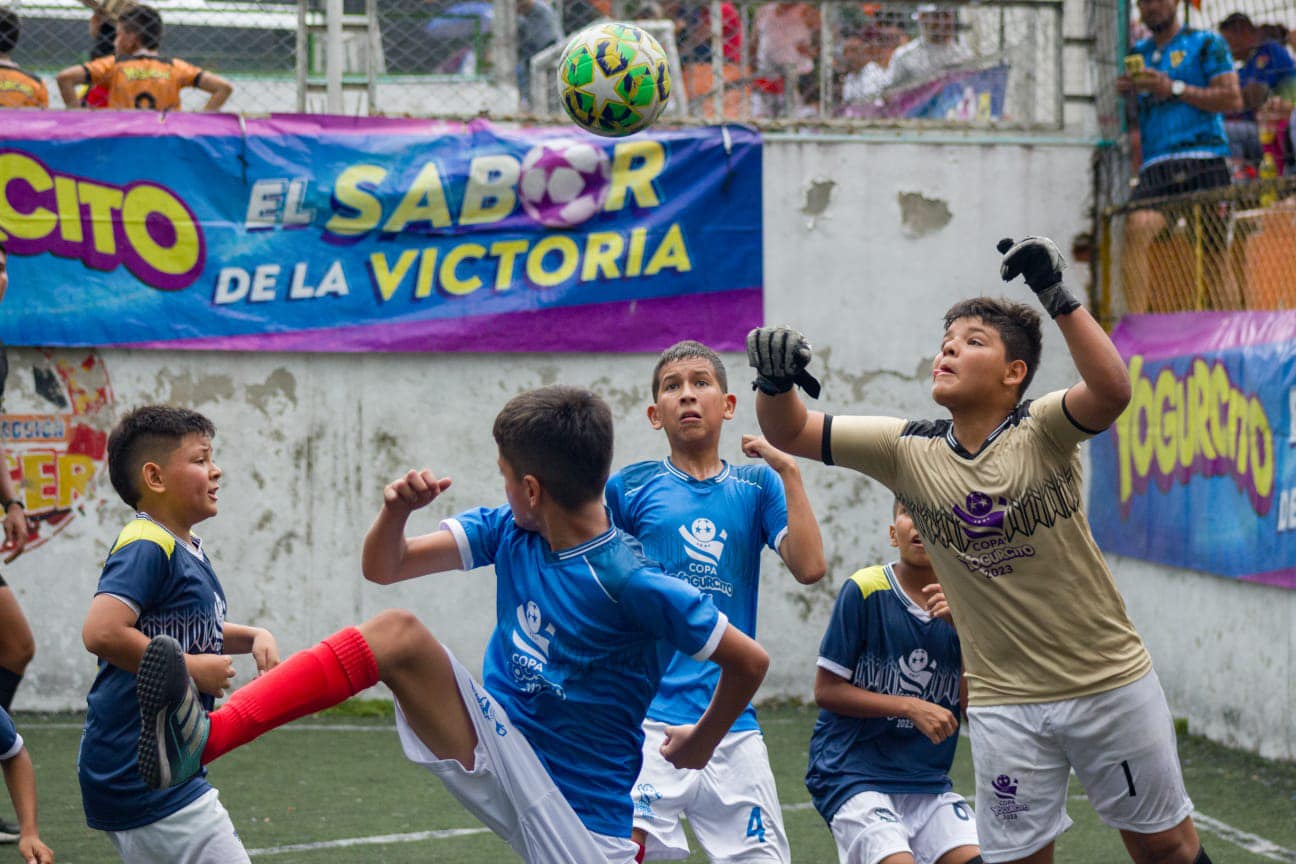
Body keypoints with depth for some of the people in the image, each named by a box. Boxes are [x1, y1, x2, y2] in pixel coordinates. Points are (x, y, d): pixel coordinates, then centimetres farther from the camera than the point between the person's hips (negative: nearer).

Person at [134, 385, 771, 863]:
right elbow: (383, 568, 2)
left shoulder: (632, 583, -22)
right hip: (494, 752, 5)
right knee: (397, 633, -18)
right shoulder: (508, 532, -1)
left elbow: (750, 661, -16)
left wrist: (699, 746, 3)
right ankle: (201, 739, -35)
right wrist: (397, 510, -21)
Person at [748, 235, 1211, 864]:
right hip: (1005, 705, 2)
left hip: (1110, 682, -2)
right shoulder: (908, 451, -2)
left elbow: (1111, 392, -32)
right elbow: (790, 432, -3)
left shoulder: (1041, 431, -11)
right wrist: (776, 381, -25)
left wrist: (1058, 298, -38)